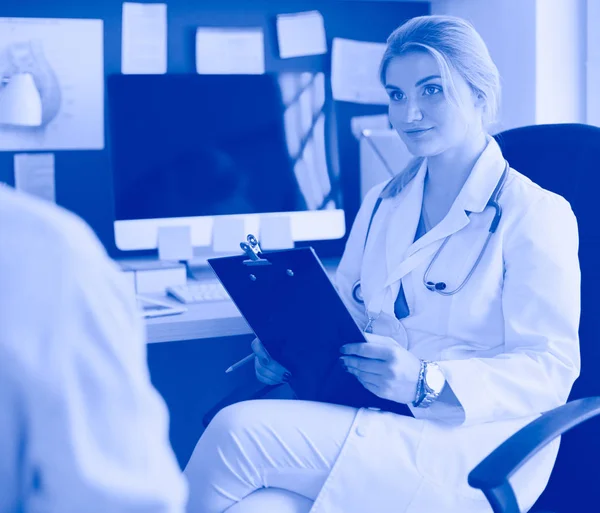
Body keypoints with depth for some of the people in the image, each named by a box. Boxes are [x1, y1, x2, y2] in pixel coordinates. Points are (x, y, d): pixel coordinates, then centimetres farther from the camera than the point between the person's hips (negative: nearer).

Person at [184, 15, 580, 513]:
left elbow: (549, 368, -9)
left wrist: (426, 382, -23)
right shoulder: (380, 204, 19)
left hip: (467, 444, -5)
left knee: (238, 431, -25)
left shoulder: (536, 214, -2)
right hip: (371, 420, 5)